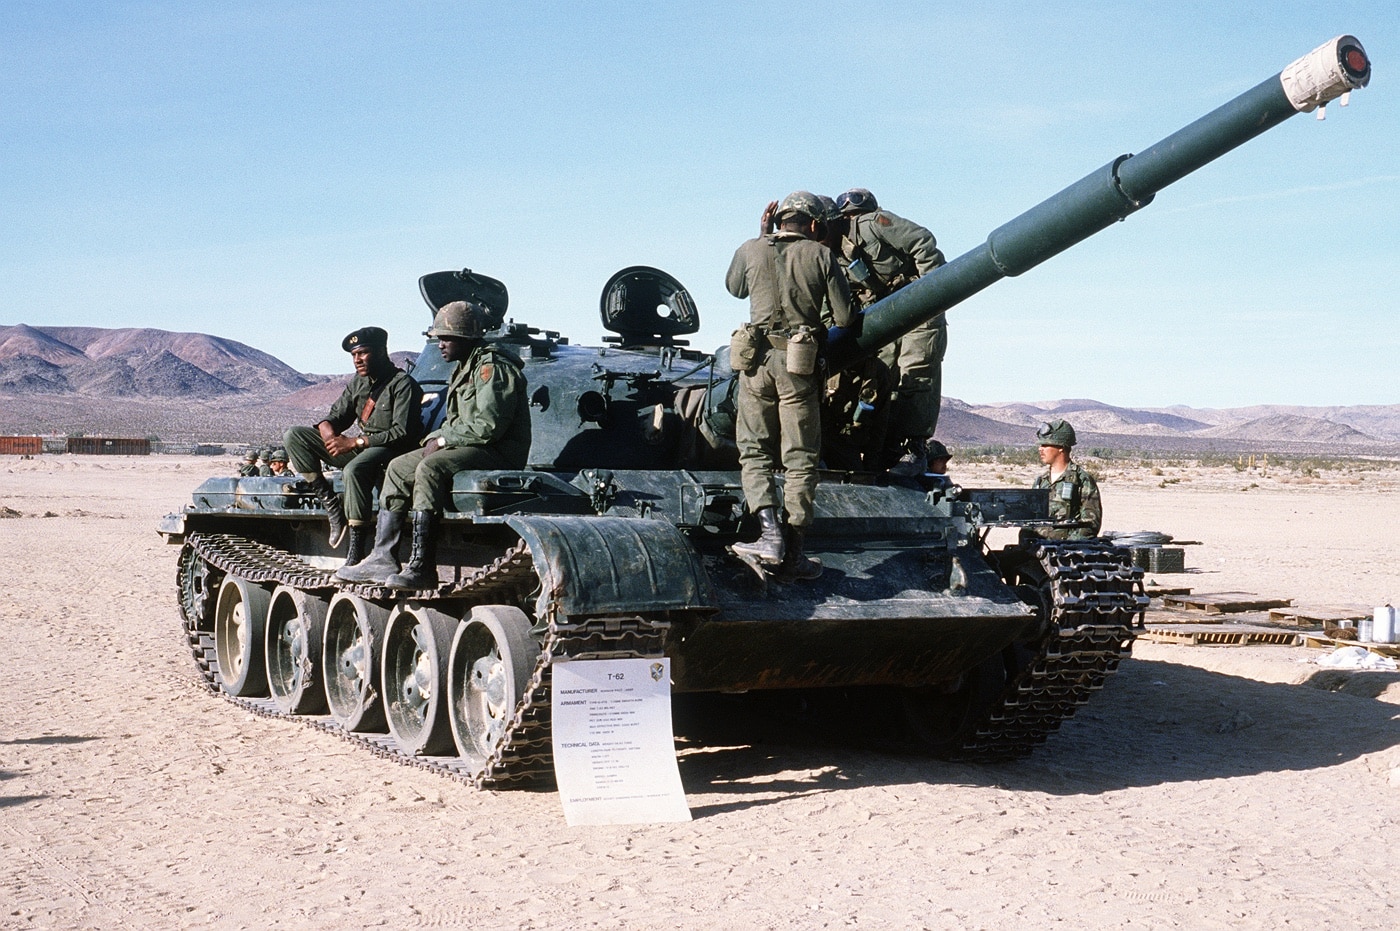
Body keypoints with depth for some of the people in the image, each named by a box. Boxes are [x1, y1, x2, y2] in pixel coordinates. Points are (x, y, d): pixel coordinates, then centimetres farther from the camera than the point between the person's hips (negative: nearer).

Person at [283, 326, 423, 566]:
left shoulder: (402, 384, -11)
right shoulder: (358, 382, 13)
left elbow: (402, 434, -19)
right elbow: (336, 416, 16)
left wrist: (354, 442, -21)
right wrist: (328, 431, -11)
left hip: (388, 449, -8)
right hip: (358, 447, 9)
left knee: (354, 470, -42)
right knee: (293, 436, -3)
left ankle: (356, 549, -32)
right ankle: (332, 508, -12)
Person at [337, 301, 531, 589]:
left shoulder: (492, 366, -13)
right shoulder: (463, 369, 19)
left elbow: (489, 426, -22)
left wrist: (443, 439, -13)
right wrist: (435, 437, 1)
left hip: (498, 453, -11)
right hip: (461, 447, 11)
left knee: (429, 468, -31)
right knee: (398, 468, 4)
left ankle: (421, 567, -32)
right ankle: (381, 558, -2)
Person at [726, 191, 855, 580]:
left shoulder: (750, 250, 8)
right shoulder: (821, 255, 3)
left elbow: (734, 288, 29)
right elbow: (845, 318, 1)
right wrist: (824, 330, 24)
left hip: (757, 358, 1)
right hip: (800, 363, -1)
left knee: (754, 452, 8)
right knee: (800, 460, 3)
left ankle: (770, 534, -9)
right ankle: (793, 551, 1)